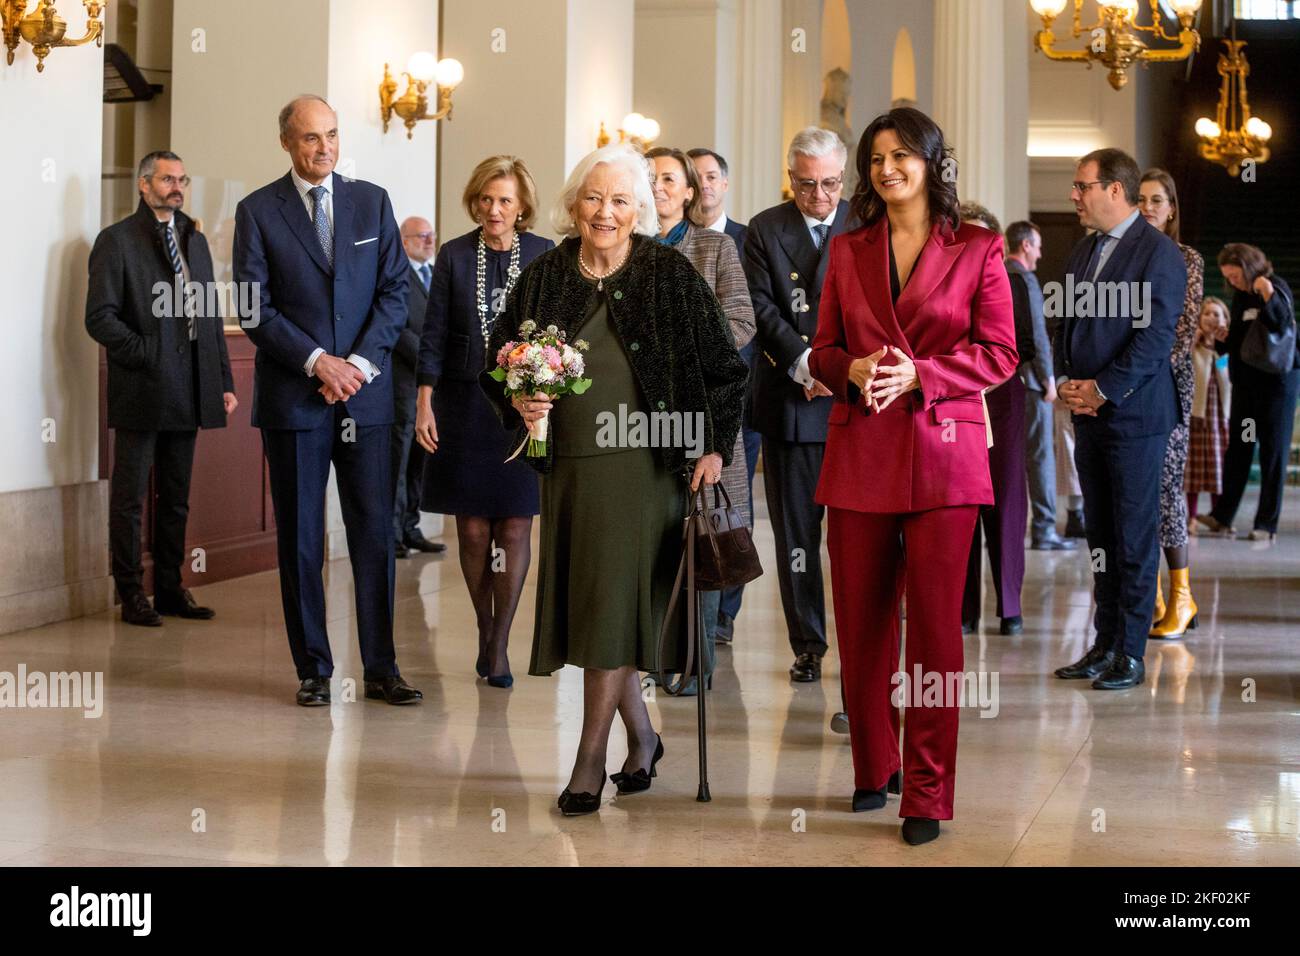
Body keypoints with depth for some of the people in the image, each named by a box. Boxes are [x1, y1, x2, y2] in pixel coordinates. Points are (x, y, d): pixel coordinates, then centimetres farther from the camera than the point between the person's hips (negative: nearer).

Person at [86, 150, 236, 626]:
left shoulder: (195, 240, 16)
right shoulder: (117, 240, -3)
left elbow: (211, 317, 16)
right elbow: (99, 317, -11)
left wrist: (224, 381, 11)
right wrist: (147, 355, -17)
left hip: (188, 391, 6)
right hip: (141, 391, -6)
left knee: (176, 498, 11)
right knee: (130, 497, 1)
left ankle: (170, 588, 19)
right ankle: (132, 594, 8)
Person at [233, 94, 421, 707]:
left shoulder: (372, 202, 9)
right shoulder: (257, 211, 2)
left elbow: (395, 292, 5)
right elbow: (255, 307, -5)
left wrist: (360, 363, -8)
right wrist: (317, 361, -13)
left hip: (365, 391, 2)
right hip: (293, 397, -2)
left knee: (375, 532, 2)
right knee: (300, 538, 4)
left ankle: (380, 668, 9)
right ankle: (313, 669, 13)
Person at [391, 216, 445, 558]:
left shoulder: (436, 275, 19)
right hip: (403, 379, -7)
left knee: (420, 458, 7)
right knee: (398, 453, -4)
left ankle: (410, 528, 13)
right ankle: (392, 533, 0)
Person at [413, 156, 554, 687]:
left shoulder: (544, 255, 1)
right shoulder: (453, 256, 3)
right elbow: (434, 336, 4)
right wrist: (425, 403, -2)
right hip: (465, 409, 1)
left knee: (514, 529, -2)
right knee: (472, 530, 4)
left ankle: (500, 644, 7)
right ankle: (485, 632, 21)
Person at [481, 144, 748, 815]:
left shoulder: (669, 274, -3)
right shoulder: (544, 277, 5)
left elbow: (724, 366, 0)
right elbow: (497, 361, 14)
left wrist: (715, 446, -6)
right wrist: (519, 402, -6)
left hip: (643, 464, -4)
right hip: (567, 464, 4)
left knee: (613, 604, -7)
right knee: (585, 605, 9)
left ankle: (590, 758, 0)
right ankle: (642, 737, 27)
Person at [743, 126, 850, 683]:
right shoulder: (764, 230, 6)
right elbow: (762, 308, -2)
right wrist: (803, 361, -15)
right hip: (789, 401, 1)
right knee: (795, 531, 6)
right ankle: (807, 644, 15)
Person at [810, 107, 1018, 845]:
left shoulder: (977, 250, 2)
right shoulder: (848, 253, 12)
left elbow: (1001, 355, -1)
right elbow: (823, 350, 14)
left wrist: (916, 375, -14)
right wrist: (855, 369, -9)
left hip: (942, 451, -3)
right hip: (861, 450, 3)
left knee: (935, 621, -6)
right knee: (862, 619, 6)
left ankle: (928, 792, 0)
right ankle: (875, 766, 23)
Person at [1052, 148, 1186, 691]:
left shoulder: (1158, 253, -9)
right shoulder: (1083, 251, 15)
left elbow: (1155, 336, -15)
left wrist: (1103, 390, -16)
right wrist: (1066, 380, 2)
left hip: (1134, 415, -7)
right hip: (1089, 417, 7)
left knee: (1135, 538, -2)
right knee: (1101, 536, 11)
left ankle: (1131, 653, 3)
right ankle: (1104, 644, 17)